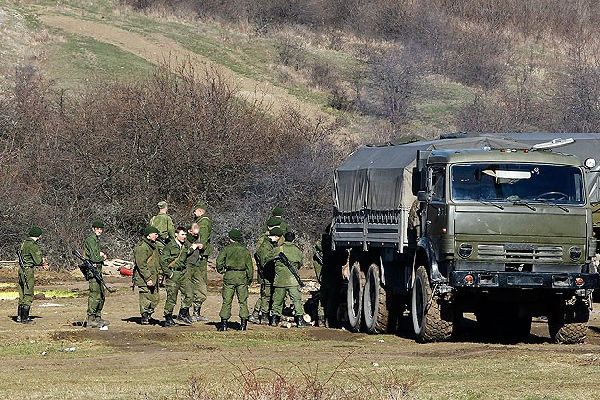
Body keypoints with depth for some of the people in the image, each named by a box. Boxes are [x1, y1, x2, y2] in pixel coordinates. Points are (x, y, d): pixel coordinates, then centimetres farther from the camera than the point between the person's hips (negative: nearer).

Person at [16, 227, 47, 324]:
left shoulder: (24, 243, 13)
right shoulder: (32, 245, -15)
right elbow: (38, 261, -16)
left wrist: (42, 264, 15)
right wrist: (43, 261, 7)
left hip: (21, 270, 9)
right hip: (28, 271, -9)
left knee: (22, 295, 15)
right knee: (28, 296, -4)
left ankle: (20, 316, 19)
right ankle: (25, 318, -3)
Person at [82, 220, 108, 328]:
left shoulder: (96, 239, 18)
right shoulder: (91, 240, -14)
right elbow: (94, 258, -20)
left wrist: (100, 255, 2)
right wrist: (103, 258, -1)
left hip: (97, 270, 11)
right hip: (92, 270, -11)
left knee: (101, 295, 14)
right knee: (95, 295, -12)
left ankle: (98, 318, 21)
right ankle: (90, 320, -11)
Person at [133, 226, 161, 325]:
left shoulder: (153, 246, 16)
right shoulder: (142, 247, -15)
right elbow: (141, 264, -20)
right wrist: (148, 278, -23)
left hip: (153, 278, 9)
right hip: (144, 279, -9)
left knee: (155, 298, 11)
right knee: (146, 299, -5)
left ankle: (148, 314, 23)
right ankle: (144, 317, 3)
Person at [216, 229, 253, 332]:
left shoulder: (227, 249, -3)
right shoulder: (245, 251, 4)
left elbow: (219, 261, -9)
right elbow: (249, 266, 6)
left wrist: (221, 270, 9)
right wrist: (249, 279, 15)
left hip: (229, 277, -1)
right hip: (242, 277, 1)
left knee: (227, 301, 3)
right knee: (243, 301, 7)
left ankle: (224, 323, 1)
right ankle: (244, 322, 3)